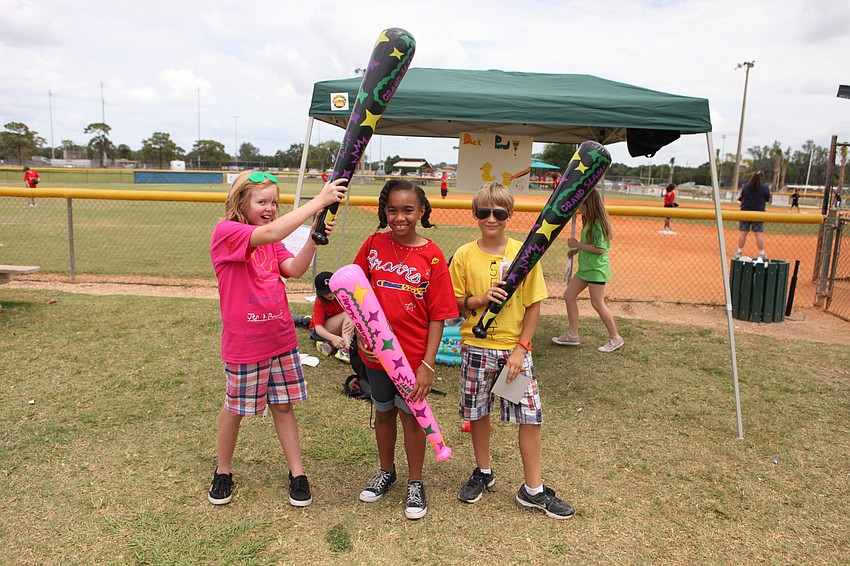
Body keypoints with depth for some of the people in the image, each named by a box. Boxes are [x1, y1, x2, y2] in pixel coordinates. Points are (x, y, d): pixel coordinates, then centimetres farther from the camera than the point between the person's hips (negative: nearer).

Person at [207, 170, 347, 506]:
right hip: (244, 342, -5)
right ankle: (223, 472, 35)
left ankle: (297, 474, 23)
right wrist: (319, 200, -34)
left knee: (283, 405, 12)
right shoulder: (225, 232, -15)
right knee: (235, 409, 13)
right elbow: (272, 233, -33)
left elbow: (294, 270, -7)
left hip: (281, 338, 6)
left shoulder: (270, 240, 8)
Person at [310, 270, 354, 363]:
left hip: (340, 330, 4)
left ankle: (345, 349, -33)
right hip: (320, 332, -4)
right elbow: (318, 327, -28)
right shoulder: (320, 302, -20)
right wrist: (333, 338, -48)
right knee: (347, 314, -29)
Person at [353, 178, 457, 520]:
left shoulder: (432, 257, -12)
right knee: (383, 412, 20)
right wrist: (361, 334, -8)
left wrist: (428, 364, -14)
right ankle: (386, 471, 43)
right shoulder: (373, 245, -4)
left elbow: (438, 316, -11)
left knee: (411, 415, 11)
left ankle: (415, 483, 32)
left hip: (414, 355, -3)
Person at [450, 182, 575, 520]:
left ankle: (533, 489, 19)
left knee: (531, 417, 2)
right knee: (477, 412, 13)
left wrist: (521, 348, -9)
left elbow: (534, 305, -3)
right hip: (476, 347, 1)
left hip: (515, 348, 0)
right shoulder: (464, 256, -3)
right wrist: (479, 299, -18)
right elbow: (452, 302, 2)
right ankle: (483, 473, 36)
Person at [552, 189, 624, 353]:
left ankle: (615, 338, 13)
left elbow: (600, 249, -23)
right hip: (585, 267, 10)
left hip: (596, 268, -10)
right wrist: (577, 249, 8)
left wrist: (578, 244, -18)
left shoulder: (598, 223, -19)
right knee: (569, 295, 9)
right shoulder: (589, 221, 10)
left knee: (598, 303, -2)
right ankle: (573, 335, 16)